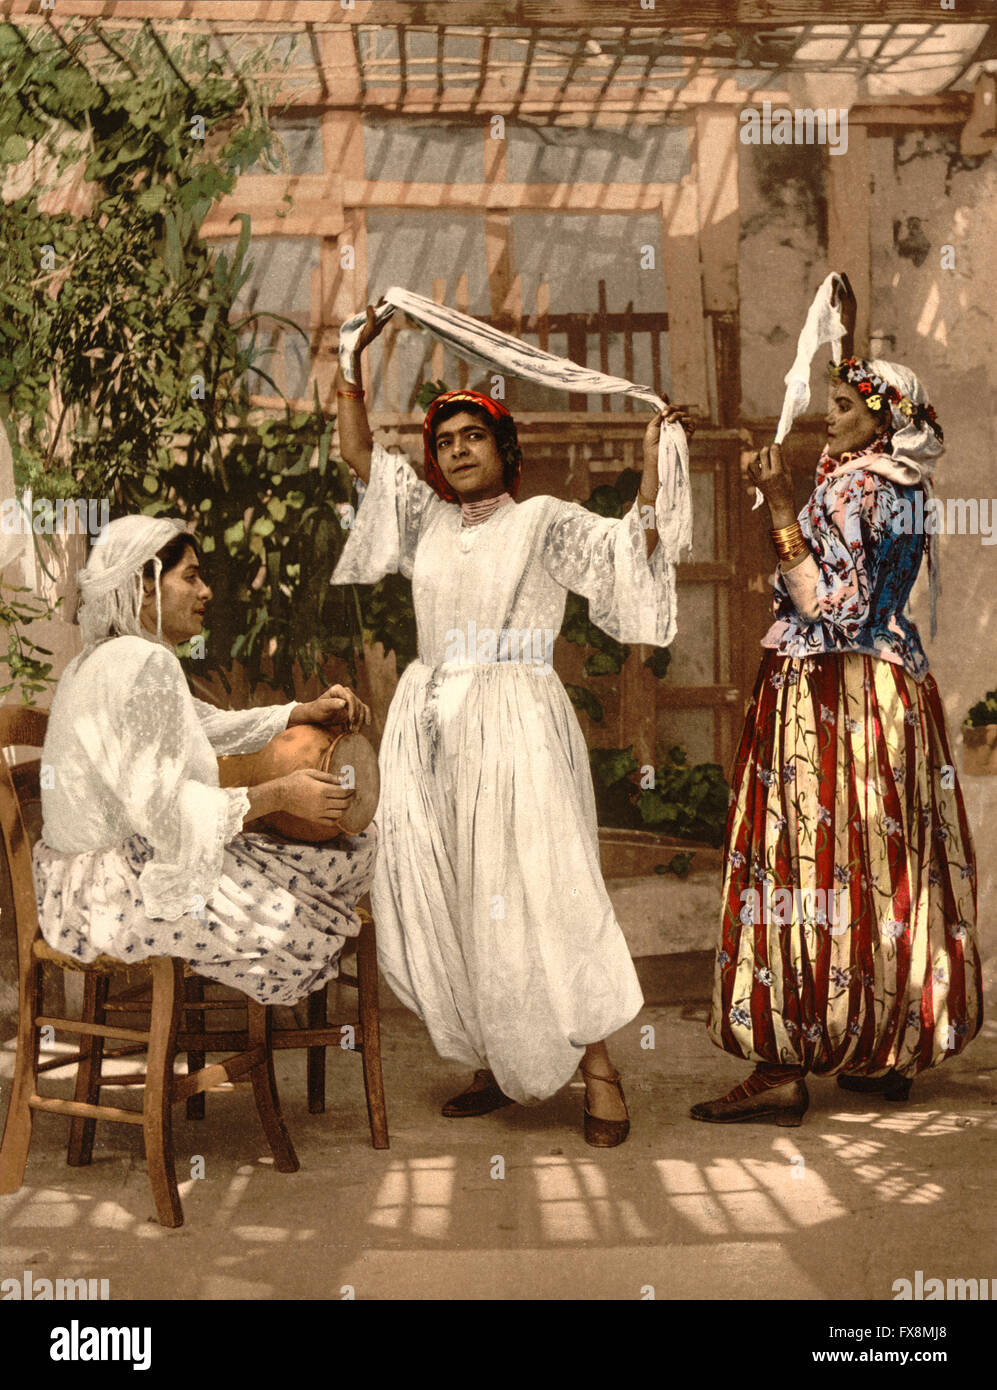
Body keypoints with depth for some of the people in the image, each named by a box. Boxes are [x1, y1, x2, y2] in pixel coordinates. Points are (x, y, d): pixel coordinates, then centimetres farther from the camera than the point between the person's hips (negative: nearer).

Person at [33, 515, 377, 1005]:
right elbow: (160, 806, -27)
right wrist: (279, 795, -21)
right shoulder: (143, 664, -21)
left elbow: (211, 726, 19)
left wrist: (311, 711, 7)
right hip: (114, 887, -11)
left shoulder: (109, 659, 14)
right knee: (310, 926, -16)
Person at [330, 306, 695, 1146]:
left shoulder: (544, 522, 4)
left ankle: (599, 1073, -1)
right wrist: (357, 368, 12)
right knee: (439, 906, 3)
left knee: (531, 901, -10)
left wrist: (653, 465, -14)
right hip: (432, 730, 5)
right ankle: (504, 1069, 14)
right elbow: (359, 454, 18)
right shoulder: (428, 522, 16)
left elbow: (631, 550, -6)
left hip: (515, 725, -5)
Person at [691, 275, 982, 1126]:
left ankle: (784, 1068, -6)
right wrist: (847, 342, 37)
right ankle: (894, 1052, 19)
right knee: (888, 866, 11)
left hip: (826, 694, -9)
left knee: (810, 863, -8)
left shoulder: (848, 488, -14)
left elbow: (827, 604, -20)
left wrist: (780, 506, -19)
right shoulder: (903, 483, 11)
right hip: (894, 682, 9)